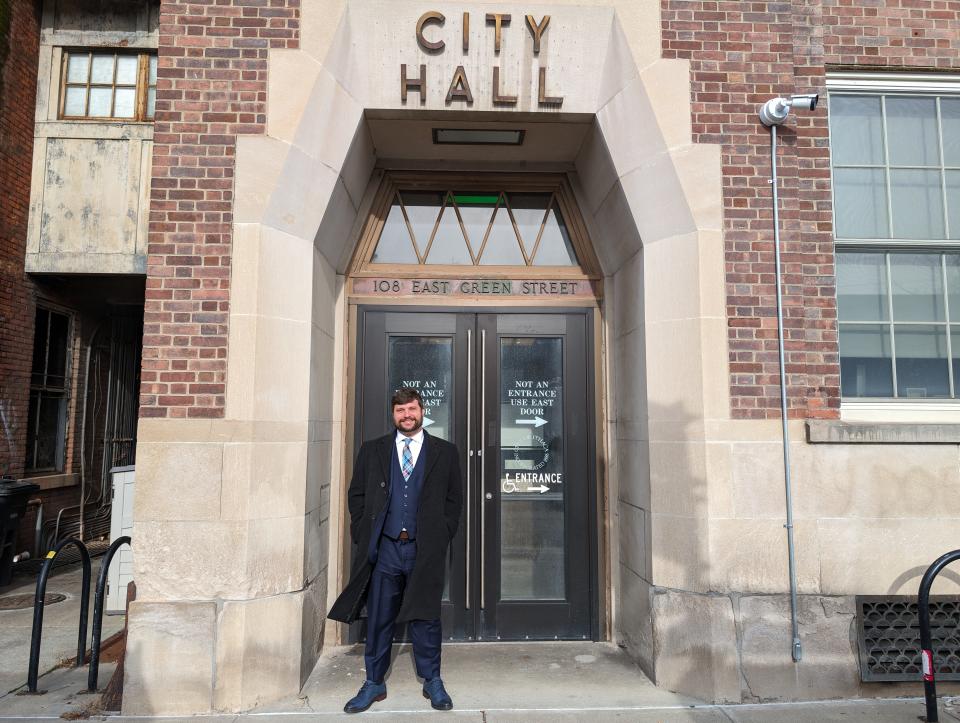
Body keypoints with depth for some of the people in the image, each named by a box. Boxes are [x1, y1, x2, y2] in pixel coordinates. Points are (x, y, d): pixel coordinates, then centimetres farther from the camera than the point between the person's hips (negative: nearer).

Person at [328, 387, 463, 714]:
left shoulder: (445, 452, 5)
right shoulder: (372, 450, 7)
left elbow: (454, 499, 7)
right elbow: (356, 495, 9)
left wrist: (442, 537, -1)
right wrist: (363, 535, 1)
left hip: (425, 549, -1)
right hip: (383, 548, 1)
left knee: (425, 618, 8)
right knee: (378, 620, 9)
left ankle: (432, 682, 25)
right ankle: (374, 684, 26)